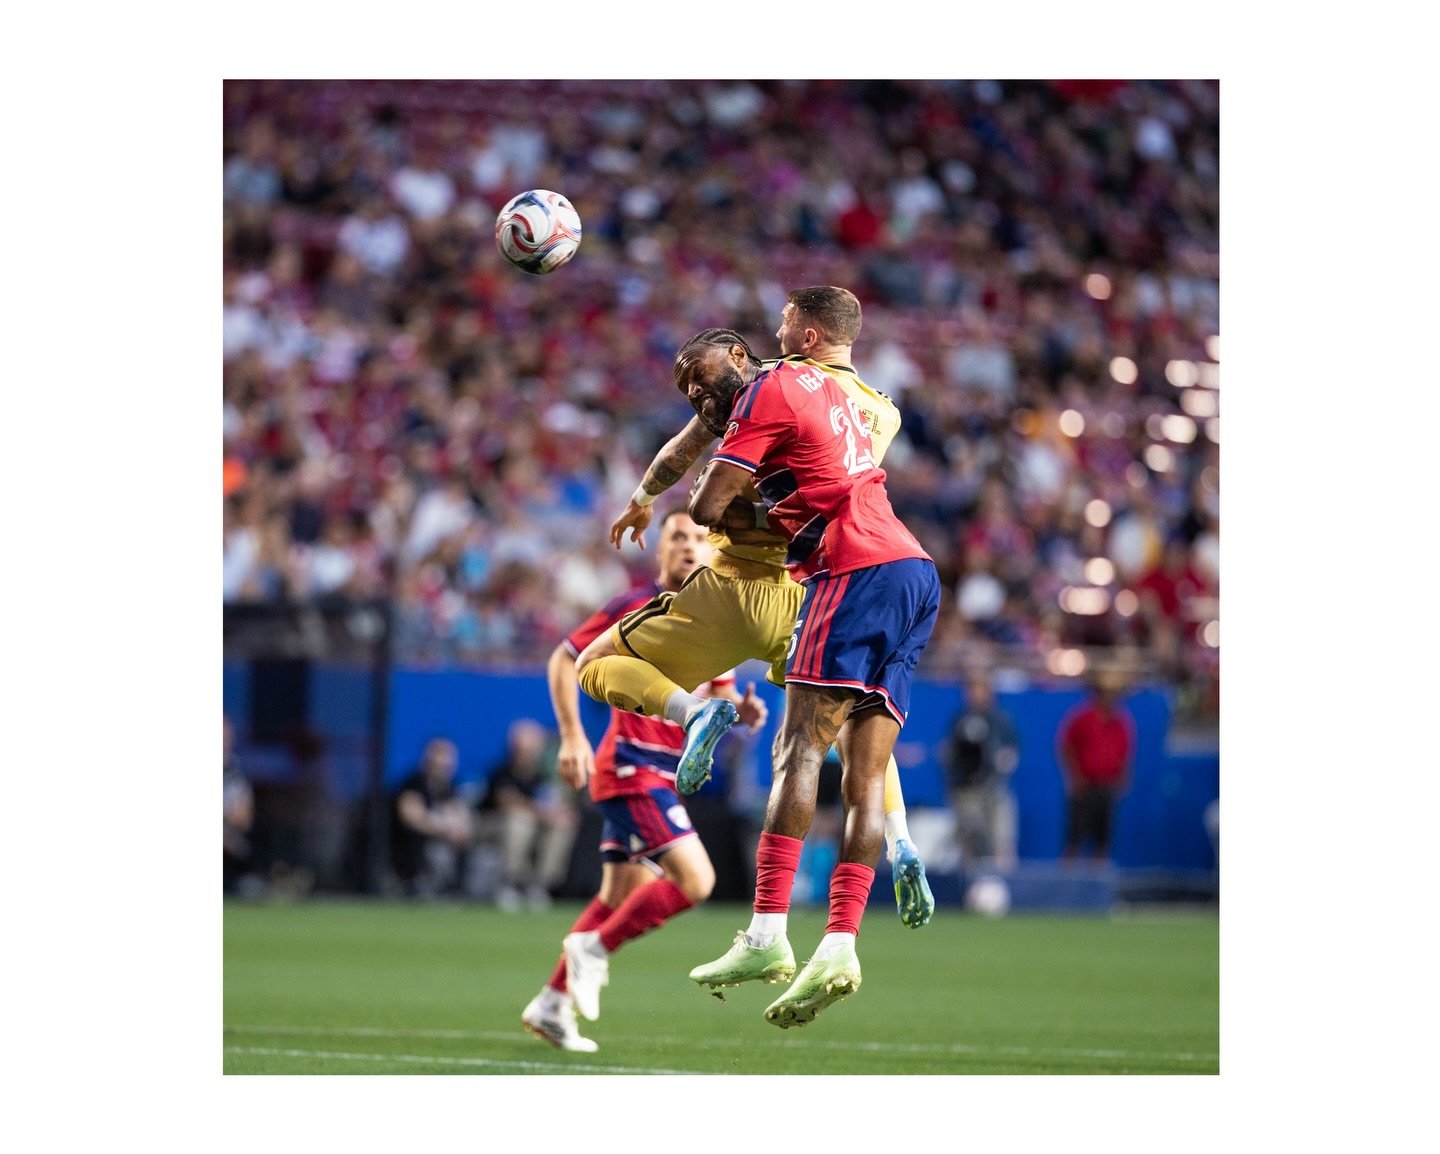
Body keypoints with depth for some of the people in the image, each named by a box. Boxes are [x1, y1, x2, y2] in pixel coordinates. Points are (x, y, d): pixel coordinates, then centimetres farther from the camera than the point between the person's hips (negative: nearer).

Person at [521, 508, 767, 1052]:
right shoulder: (635, 608, -10)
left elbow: (717, 693, 21)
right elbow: (563, 659, -6)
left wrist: (741, 707, -3)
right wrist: (572, 737, -15)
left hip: (666, 772, 8)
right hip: (631, 765, -8)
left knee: (622, 896, 13)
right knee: (695, 879, -19)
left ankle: (552, 1005, 21)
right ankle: (594, 947, -4)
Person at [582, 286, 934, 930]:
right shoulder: (881, 412, 8)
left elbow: (686, 448, 1)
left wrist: (641, 503, 19)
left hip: (742, 582, -4)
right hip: (819, 594, 4)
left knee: (598, 664, 8)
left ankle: (692, 713, -22)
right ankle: (900, 847, 2)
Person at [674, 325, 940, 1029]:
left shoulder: (766, 389, 2)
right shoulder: (824, 386, 28)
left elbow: (708, 507, -3)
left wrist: (765, 518, 16)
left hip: (860, 571, -9)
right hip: (917, 571, 9)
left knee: (800, 745, -13)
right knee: (865, 769, 0)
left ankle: (767, 937, -22)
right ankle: (840, 945, -10)